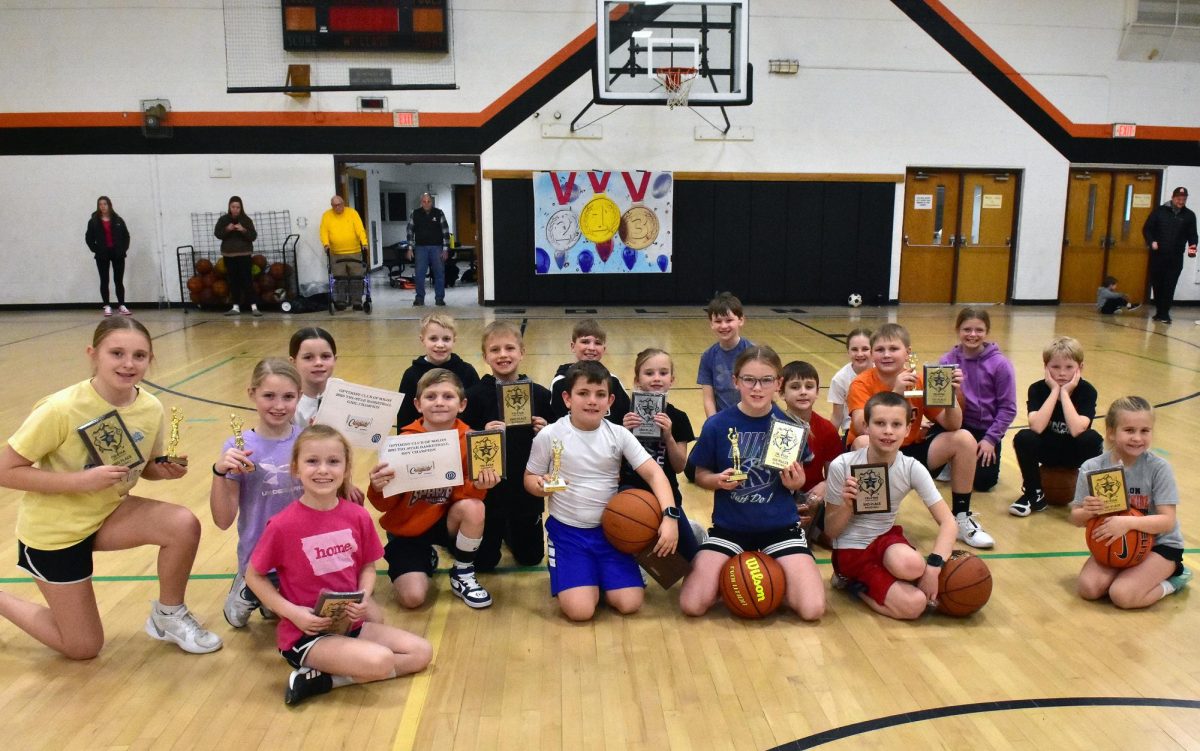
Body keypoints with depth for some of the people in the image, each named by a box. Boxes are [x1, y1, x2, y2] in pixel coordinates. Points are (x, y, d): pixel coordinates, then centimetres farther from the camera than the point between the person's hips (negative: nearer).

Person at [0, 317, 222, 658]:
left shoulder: (152, 408, -13)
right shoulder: (61, 409, -28)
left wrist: (166, 471, -18)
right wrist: (82, 480, -31)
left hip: (109, 511, 4)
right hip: (53, 529, -4)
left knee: (184, 526, -25)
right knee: (83, 648, 4)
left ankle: (168, 616, 2)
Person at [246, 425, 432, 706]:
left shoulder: (358, 516, -4)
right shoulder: (283, 525, -16)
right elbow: (254, 576, -4)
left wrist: (364, 598, -11)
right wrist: (293, 612, -15)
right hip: (304, 633, -6)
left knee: (422, 652, -2)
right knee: (379, 661, -27)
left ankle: (323, 679, -2)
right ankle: (311, 671, -4)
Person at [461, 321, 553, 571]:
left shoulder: (539, 394, -4)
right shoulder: (476, 395, -10)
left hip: (527, 489, 2)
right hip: (488, 489, -2)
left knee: (531, 557, 15)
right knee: (484, 561, 9)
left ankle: (509, 531, 44)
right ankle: (499, 533, 40)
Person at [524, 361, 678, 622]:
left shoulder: (619, 435, -5)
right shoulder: (549, 436, -9)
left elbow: (653, 472, -9)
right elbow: (529, 479, 2)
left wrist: (669, 515, -24)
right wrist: (541, 486, -23)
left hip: (610, 530, 2)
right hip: (567, 532, -2)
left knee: (629, 604, -9)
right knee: (580, 610, -17)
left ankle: (600, 577, 23)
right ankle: (586, 579, 18)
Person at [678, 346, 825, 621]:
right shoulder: (717, 425, -8)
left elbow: (798, 482, 5)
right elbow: (701, 475, 2)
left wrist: (795, 482, -17)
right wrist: (718, 480, -19)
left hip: (780, 525, 0)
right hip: (730, 526, 0)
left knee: (812, 609, -16)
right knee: (692, 605, -14)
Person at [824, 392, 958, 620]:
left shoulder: (912, 468, -13)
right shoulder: (842, 466, -20)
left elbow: (947, 522, -12)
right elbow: (831, 531, -10)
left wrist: (933, 566, -26)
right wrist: (847, 505, -29)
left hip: (886, 538, 3)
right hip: (851, 549, -3)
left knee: (911, 565, -34)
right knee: (913, 605, -21)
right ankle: (851, 581, 5)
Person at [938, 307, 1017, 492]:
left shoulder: (1000, 364, -10)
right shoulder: (947, 361, -4)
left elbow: (1008, 408, -7)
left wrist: (990, 438, -12)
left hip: (986, 429, -1)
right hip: (956, 424, 2)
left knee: (983, 482, -10)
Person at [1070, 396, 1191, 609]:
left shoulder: (1158, 468, -18)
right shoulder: (1092, 468, -11)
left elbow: (1168, 521, -20)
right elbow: (1076, 518, -5)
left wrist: (1128, 522, -37)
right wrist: (1087, 512, -29)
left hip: (1159, 545, -3)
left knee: (1122, 595, -22)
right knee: (1089, 588, -18)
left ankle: (1172, 580, 7)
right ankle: (1128, 570, 11)